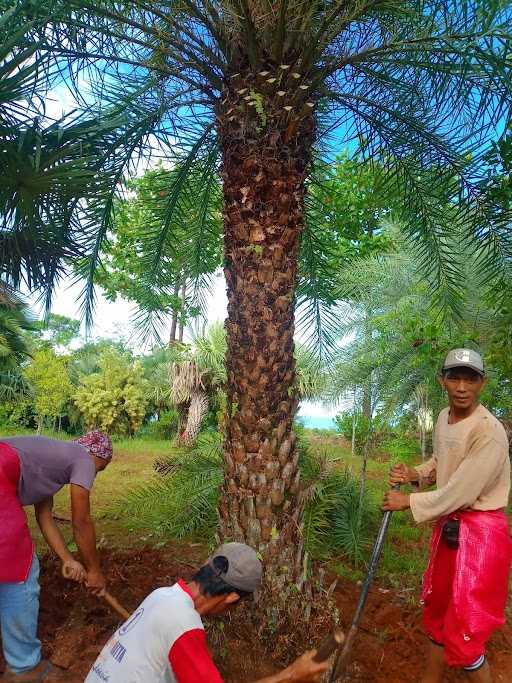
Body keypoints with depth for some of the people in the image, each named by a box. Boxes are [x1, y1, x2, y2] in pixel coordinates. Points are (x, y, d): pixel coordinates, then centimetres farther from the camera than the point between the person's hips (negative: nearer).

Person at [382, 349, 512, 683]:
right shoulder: (444, 418, 1)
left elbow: (459, 494, -25)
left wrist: (408, 501, -14)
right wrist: (414, 474, -2)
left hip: (480, 533, -8)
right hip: (448, 525, 8)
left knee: (464, 633, 1)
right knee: (437, 609, 23)